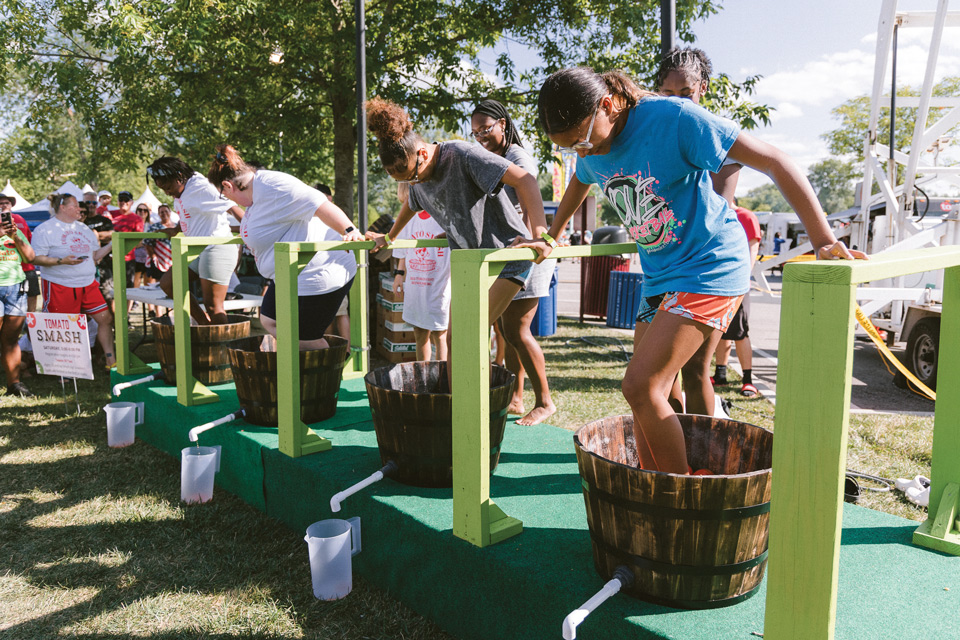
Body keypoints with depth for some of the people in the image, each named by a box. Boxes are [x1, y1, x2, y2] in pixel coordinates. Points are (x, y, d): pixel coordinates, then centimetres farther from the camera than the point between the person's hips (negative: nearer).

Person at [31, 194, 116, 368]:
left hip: (88, 284, 6)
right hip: (60, 287, -6)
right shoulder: (45, 230, -5)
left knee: (105, 318, 2)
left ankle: (111, 360, 10)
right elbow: (36, 258, -11)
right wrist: (62, 261, -23)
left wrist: (111, 245, 6)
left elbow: (95, 255, 19)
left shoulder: (83, 228, 16)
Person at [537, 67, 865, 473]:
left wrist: (824, 241, -24)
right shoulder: (591, 150, 1)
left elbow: (773, 161, -20)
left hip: (710, 267, -8)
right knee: (646, 395, 5)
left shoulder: (673, 117, -20)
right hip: (658, 275, 8)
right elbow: (579, 184, 27)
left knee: (640, 386, -17)